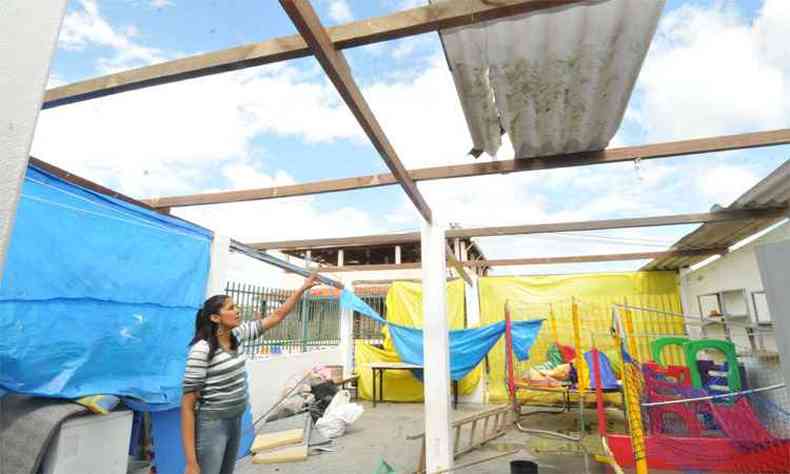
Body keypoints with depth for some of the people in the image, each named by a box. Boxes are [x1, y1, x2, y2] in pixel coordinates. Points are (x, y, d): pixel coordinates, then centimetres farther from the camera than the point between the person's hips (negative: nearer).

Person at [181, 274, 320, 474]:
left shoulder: (236, 336, -1)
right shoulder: (202, 349, -21)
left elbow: (276, 316, 3)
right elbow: (187, 405, -19)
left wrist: (303, 288, 0)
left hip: (235, 420, 8)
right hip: (211, 425, -7)